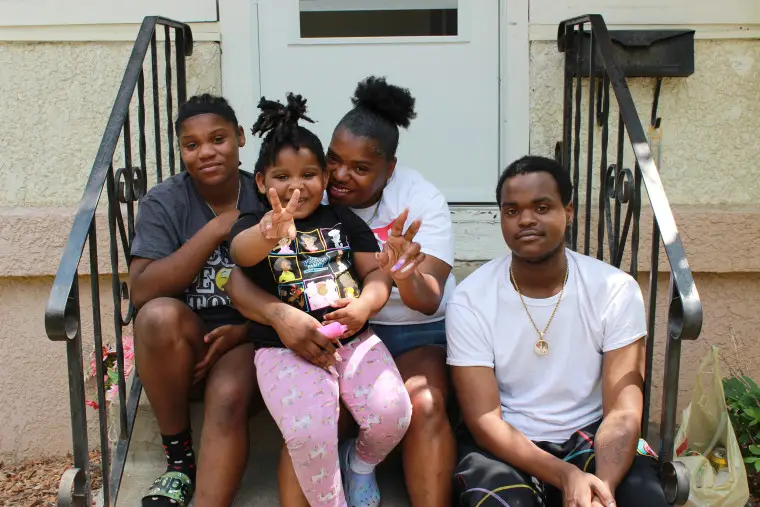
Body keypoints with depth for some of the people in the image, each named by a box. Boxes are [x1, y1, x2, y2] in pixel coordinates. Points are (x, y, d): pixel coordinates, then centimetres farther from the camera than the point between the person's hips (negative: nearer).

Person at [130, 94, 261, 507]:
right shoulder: (163, 202, -6)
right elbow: (142, 293, -19)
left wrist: (244, 330, -19)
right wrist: (217, 229, -22)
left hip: (246, 338, -1)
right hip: (180, 343, 1)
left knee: (228, 399, -32)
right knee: (160, 314, -32)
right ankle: (178, 456, -13)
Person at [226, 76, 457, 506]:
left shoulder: (421, 199, -10)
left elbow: (428, 302, -18)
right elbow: (240, 281, -15)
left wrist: (405, 277, -43)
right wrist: (280, 314, -38)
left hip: (417, 332, 0)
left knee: (425, 407, -29)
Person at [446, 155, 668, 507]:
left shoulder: (616, 290, -7)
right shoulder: (469, 301, -10)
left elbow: (623, 412, -12)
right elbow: (484, 420, -14)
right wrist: (566, 476, -28)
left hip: (590, 435, 1)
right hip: (506, 444, -1)